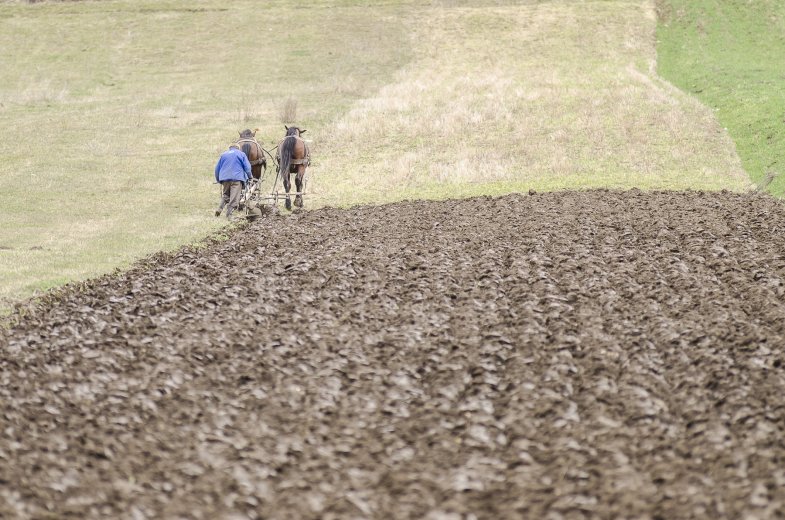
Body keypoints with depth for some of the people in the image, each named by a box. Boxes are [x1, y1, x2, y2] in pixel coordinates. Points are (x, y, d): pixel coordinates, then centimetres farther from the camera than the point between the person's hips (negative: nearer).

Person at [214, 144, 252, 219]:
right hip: (237, 178, -3)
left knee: (225, 195, 18)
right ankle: (229, 214, -14)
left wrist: (218, 179, 27)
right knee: (234, 198, -5)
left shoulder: (223, 155, 19)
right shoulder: (241, 154, 11)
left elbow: (217, 168, 18)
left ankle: (220, 208, -3)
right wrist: (249, 177, 17)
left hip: (224, 178, 3)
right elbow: (247, 167, 4)